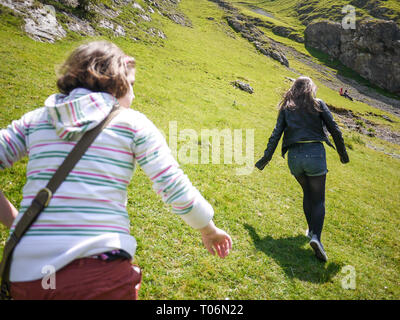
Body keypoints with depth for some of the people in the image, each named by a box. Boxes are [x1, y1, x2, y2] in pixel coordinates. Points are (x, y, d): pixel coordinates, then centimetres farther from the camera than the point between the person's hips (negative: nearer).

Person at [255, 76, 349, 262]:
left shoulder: (286, 108, 11)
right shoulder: (318, 104, 6)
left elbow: (276, 134, 4)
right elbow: (334, 130, 4)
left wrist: (267, 157, 6)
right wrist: (343, 153, 13)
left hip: (294, 155, 3)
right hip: (315, 153, -3)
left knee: (307, 193, 24)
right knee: (318, 199, 2)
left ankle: (311, 229, 31)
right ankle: (316, 236, -17)